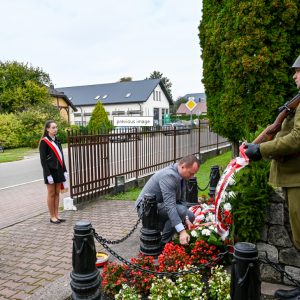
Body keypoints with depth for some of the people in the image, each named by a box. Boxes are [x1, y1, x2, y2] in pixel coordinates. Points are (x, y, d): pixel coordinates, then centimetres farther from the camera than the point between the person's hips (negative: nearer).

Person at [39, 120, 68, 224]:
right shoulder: (44, 142, -9)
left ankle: (56, 215, 18)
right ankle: (52, 216, 12)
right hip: (50, 170, -6)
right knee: (51, 193, 1)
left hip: (58, 170, 6)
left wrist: (64, 171, 11)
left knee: (57, 193, 10)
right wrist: (48, 175, -17)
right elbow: (43, 160, -12)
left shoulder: (57, 140, 12)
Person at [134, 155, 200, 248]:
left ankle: (158, 228, 14)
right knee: (180, 210, -30)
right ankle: (163, 244, -13)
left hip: (160, 205, 10)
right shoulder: (169, 176, -30)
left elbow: (181, 199, 8)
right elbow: (170, 206, -36)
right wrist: (182, 231, -39)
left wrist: (185, 219, -7)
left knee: (191, 217, 8)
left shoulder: (182, 175, 0)